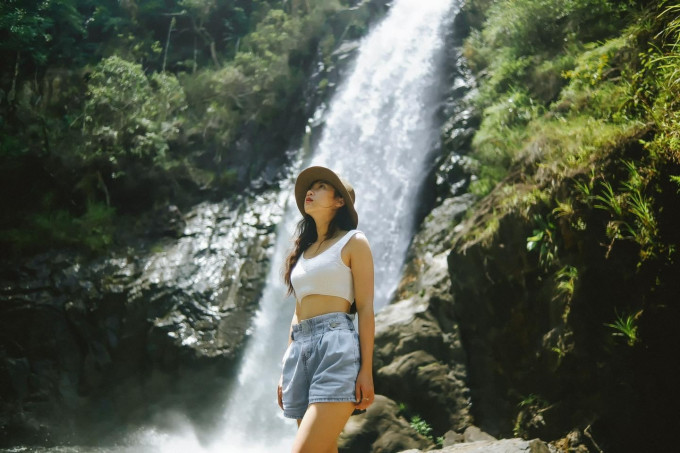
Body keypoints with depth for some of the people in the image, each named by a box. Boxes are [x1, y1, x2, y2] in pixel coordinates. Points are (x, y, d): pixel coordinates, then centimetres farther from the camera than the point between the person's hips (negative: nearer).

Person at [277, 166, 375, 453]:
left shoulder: (353, 242, 5)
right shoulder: (304, 250, 24)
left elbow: (365, 308, -3)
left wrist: (366, 370, -12)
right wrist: (286, 371, 18)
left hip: (335, 346, -7)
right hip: (299, 350, 7)